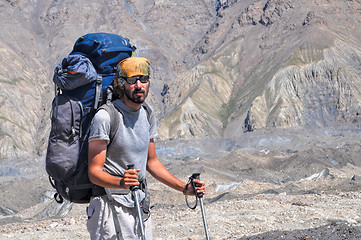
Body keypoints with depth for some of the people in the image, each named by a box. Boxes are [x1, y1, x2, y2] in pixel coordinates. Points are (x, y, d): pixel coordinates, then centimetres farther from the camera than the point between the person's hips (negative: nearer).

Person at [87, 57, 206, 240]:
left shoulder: (147, 114, 9)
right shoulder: (105, 117, -15)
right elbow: (94, 172, -17)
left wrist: (184, 188, 10)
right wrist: (122, 182, -36)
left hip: (140, 204, 7)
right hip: (111, 206, -7)